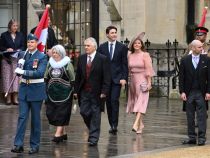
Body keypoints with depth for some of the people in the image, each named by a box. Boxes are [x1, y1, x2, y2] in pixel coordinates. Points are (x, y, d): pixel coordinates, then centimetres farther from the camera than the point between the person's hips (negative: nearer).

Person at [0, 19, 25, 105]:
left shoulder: (20, 35, 10)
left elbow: (23, 46, 11)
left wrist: (19, 50, -9)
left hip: (17, 59, 2)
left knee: (17, 77, -3)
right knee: (7, 77, -3)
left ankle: (15, 98, 3)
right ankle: (8, 98, 4)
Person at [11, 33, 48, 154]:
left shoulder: (42, 57, -6)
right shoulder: (23, 55, 8)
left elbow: (40, 73, -19)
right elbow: (19, 71, 10)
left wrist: (23, 72, -23)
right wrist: (19, 66, -12)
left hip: (36, 89, -3)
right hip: (24, 88, 3)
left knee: (35, 118, 5)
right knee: (22, 116, -3)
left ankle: (35, 145, 13)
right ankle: (18, 145, -5)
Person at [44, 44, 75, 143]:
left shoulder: (67, 64, -2)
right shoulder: (50, 63, 11)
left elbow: (72, 79, 0)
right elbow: (46, 77, 16)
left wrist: (73, 90, -4)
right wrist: (45, 89, 10)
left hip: (64, 92, -5)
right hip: (52, 92, 5)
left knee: (62, 113, -8)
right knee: (51, 112, 3)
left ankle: (58, 133, -9)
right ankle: (63, 132, 13)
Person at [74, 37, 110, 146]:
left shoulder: (102, 59, -6)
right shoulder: (81, 58, 8)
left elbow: (106, 77, -8)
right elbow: (78, 76, 10)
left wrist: (104, 92, -14)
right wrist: (76, 90, 5)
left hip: (97, 92, -4)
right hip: (84, 91, 4)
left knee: (95, 114, 0)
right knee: (84, 112, 2)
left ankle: (93, 137, 6)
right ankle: (93, 130, 26)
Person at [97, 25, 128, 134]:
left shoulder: (122, 47, 4)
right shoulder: (102, 47, 7)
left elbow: (124, 64, 2)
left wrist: (124, 78, -8)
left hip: (117, 78, -2)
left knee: (114, 100, -14)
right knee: (108, 102, 5)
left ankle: (114, 125, -15)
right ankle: (111, 125, 14)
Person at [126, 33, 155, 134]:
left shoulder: (145, 55, -4)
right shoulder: (130, 55, 9)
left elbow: (148, 70, -8)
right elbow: (128, 69, 11)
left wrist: (149, 83, -14)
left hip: (142, 81, -6)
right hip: (132, 80, 6)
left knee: (141, 103, -13)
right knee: (135, 102, 10)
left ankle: (136, 124, -24)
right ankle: (140, 124, 21)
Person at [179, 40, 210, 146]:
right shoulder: (185, 60, 2)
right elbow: (181, 77, 2)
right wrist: (182, 92, -5)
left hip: (201, 93, -1)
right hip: (189, 92, 1)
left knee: (201, 116, -2)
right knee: (190, 116, 7)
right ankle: (192, 137, 14)